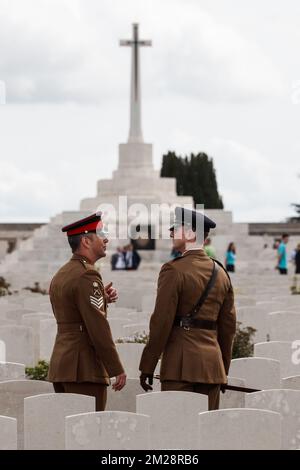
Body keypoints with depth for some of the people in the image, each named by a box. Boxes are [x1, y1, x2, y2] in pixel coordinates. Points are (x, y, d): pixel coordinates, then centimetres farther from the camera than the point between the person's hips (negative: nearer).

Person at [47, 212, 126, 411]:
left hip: (60, 364, 10)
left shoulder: (61, 275, 16)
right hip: (83, 368, -10)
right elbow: (98, 327, -18)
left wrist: (102, 299, 8)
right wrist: (117, 370, -14)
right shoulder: (87, 275, -14)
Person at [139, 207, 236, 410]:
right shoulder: (221, 273, 12)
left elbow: (161, 323, -11)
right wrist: (224, 370, 23)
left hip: (181, 365, -7)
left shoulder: (174, 270, -9)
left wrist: (147, 368, -6)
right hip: (213, 366, 7)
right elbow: (229, 326, 16)